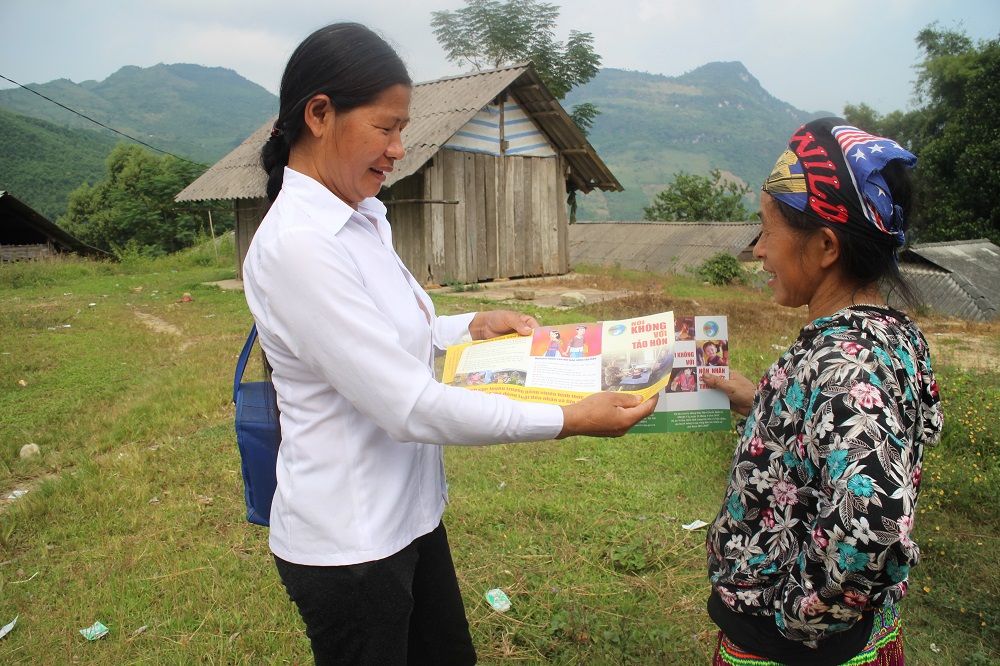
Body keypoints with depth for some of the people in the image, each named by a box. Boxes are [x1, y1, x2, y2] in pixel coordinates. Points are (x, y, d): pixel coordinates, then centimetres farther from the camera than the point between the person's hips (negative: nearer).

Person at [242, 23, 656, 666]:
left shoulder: (361, 216, 2)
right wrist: (568, 419, -24)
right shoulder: (296, 246, -26)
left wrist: (471, 325, 1)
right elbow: (409, 405, -28)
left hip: (409, 512, 8)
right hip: (348, 544, -8)